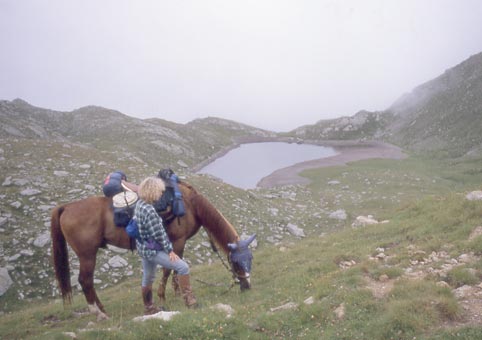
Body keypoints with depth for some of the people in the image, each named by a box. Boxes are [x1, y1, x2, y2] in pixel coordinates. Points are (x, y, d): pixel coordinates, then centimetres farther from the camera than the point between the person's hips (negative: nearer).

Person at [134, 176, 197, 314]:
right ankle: (188, 298, 3)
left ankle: (148, 308, 36)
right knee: (183, 267, -8)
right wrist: (169, 250, -15)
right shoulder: (149, 210, -26)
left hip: (144, 248, 10)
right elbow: (158, 234, -23)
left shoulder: (140, 204, 2)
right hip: (153, 249, -10)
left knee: (148, 278, 21)